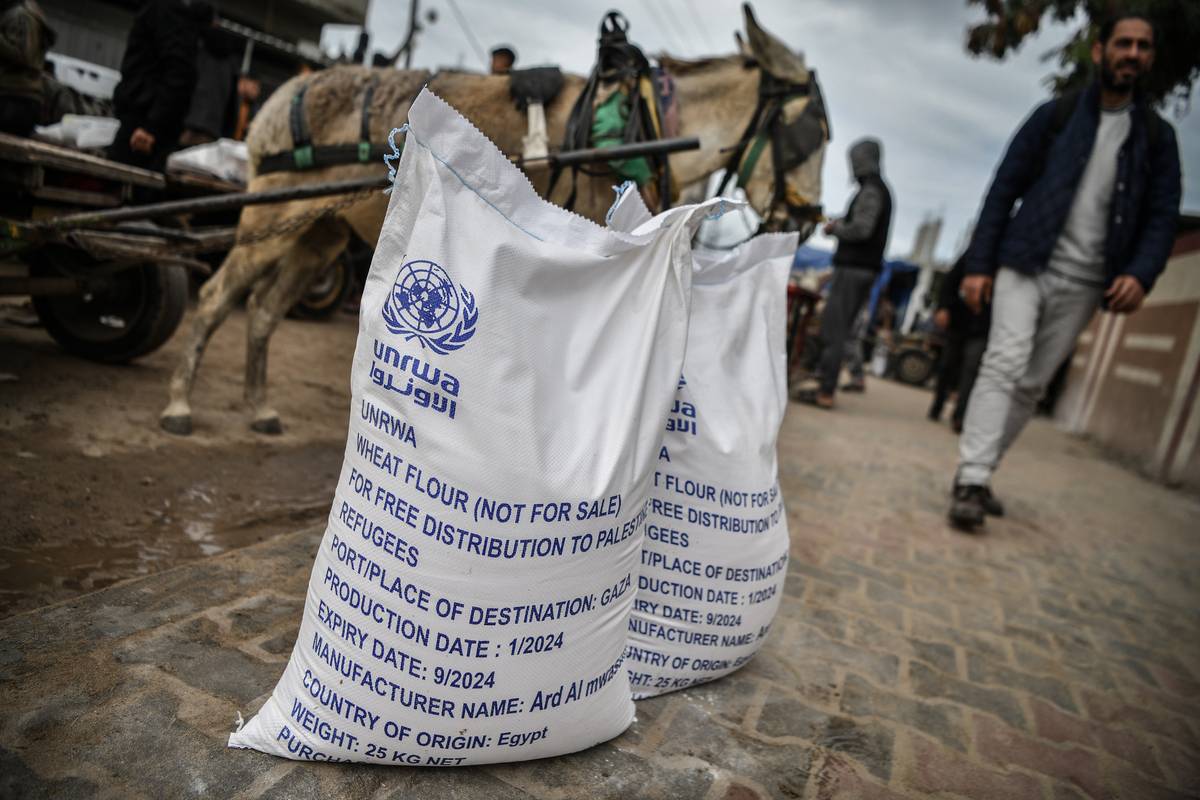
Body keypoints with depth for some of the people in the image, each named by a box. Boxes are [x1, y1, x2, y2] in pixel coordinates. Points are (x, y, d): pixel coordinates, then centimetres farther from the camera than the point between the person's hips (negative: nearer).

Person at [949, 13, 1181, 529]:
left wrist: (1140, 274, -12)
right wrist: (979, 264, -6)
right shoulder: (1055, 116, 7)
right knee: (1005, 363, -18)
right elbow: (1004, 189, 3)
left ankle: (977, 473, 13)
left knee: (1033, 383, 3)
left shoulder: (1157, 137, 12)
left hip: (1084, 283, 3)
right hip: (1025, 264, -3)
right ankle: (971, 482, -20)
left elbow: (1162, 215, 7)